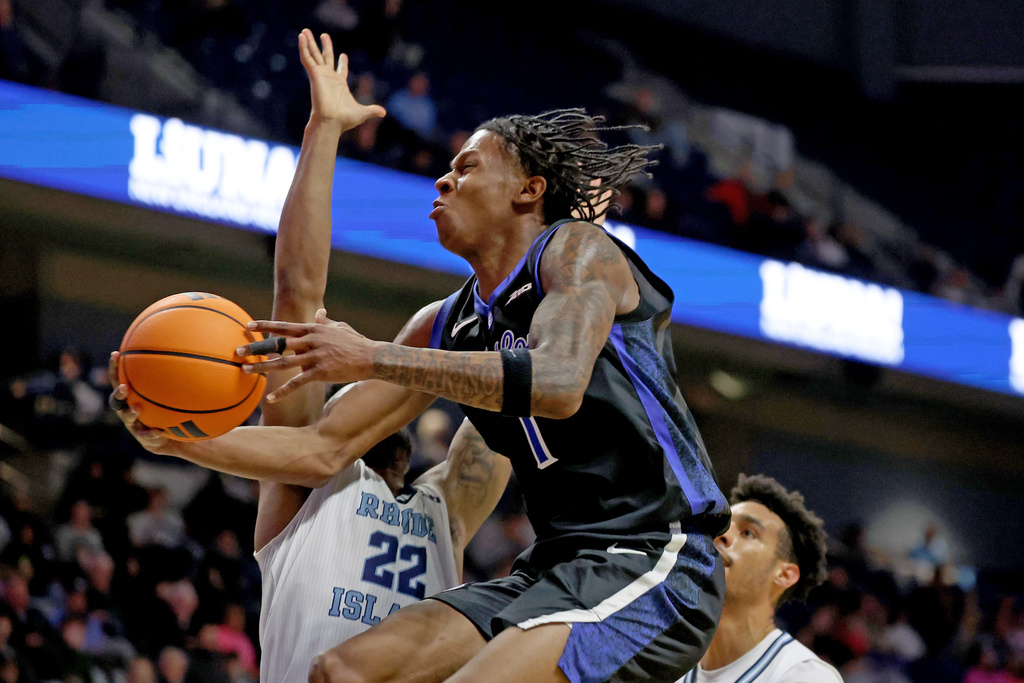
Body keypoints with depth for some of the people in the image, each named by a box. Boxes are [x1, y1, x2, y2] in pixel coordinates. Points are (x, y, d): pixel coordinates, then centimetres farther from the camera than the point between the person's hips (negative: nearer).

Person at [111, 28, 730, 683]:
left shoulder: (577, 249, -4)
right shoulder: (446, 327, 18)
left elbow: (558, 383, -24)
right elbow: (324, 451, 18)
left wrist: (373, 359, -23)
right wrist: (181, 439, 2)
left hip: (654, 563, -8)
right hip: (558, 566, 8)